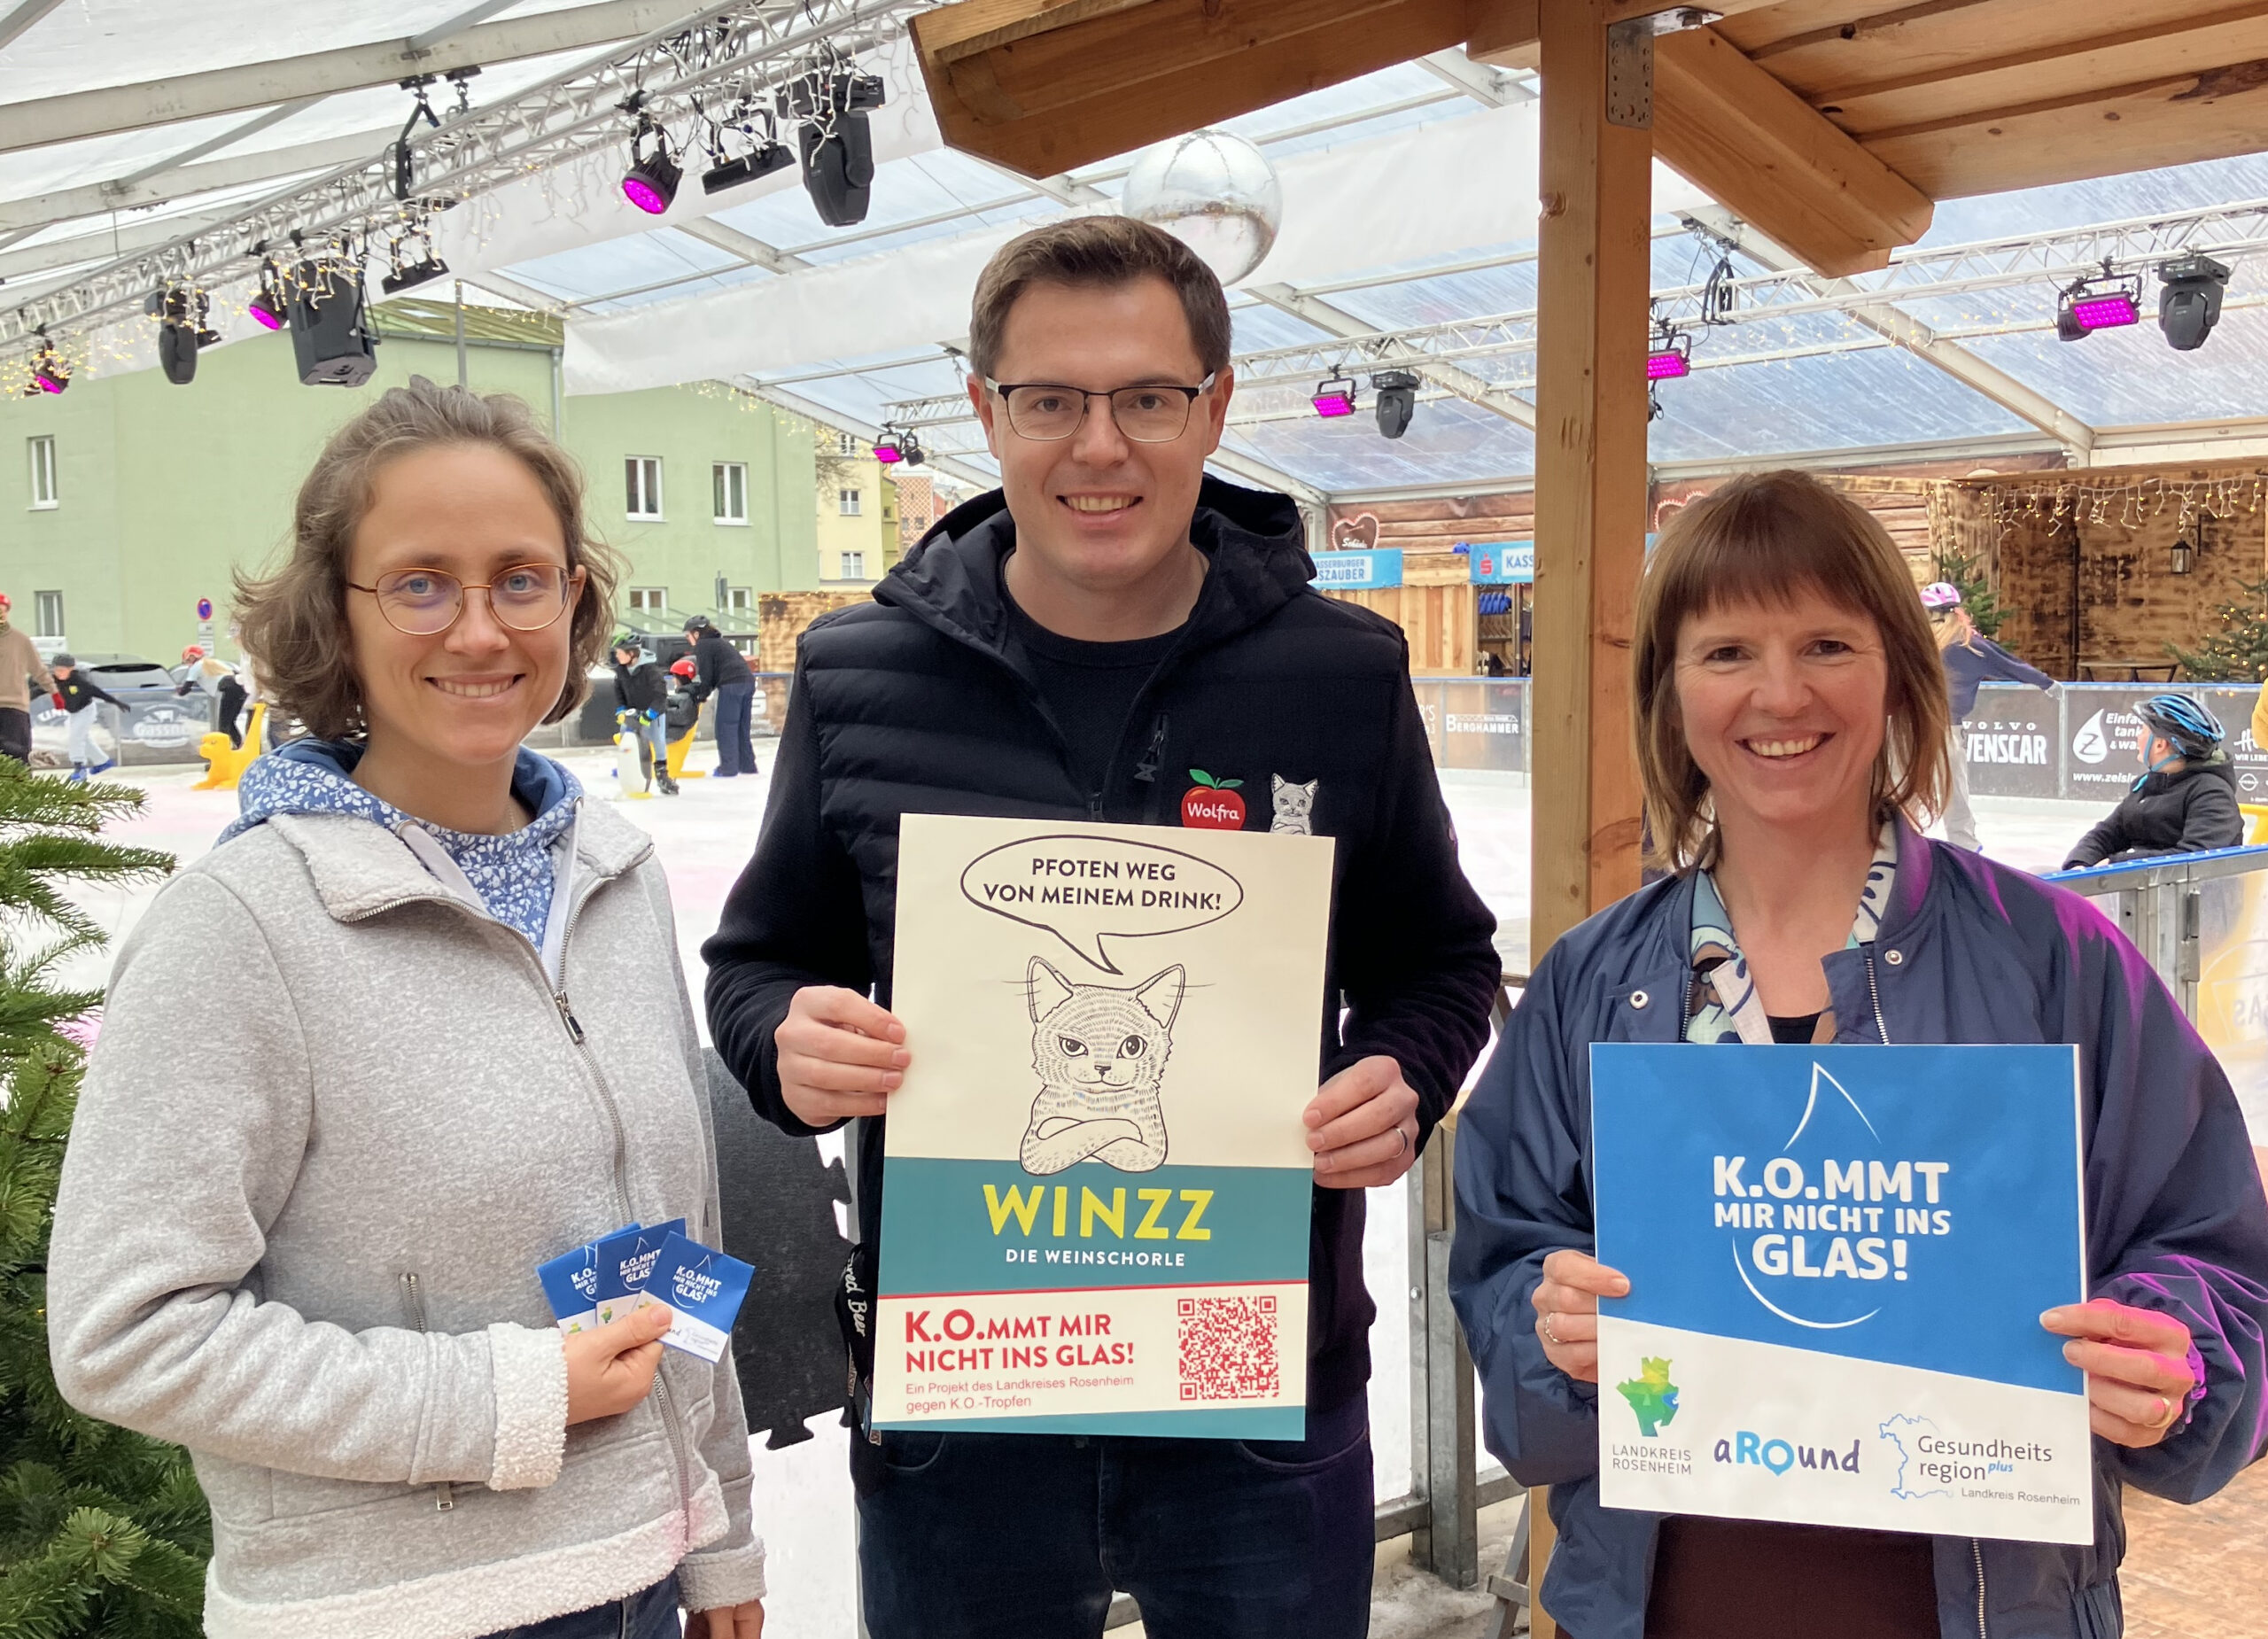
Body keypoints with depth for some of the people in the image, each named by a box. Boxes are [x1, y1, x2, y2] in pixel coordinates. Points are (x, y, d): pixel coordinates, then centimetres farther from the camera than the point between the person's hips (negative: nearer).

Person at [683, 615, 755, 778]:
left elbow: (707, 674, -6)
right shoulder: (717, 642, 27)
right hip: (748, 681, 9)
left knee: (726, 728, -2)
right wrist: (700, 690, 16)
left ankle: (728, 768, -2)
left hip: (731, 685, -9)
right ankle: (747, 765, 18)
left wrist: (701, 693, 7)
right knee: (741, 728, 15)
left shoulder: (702, 645, 0)